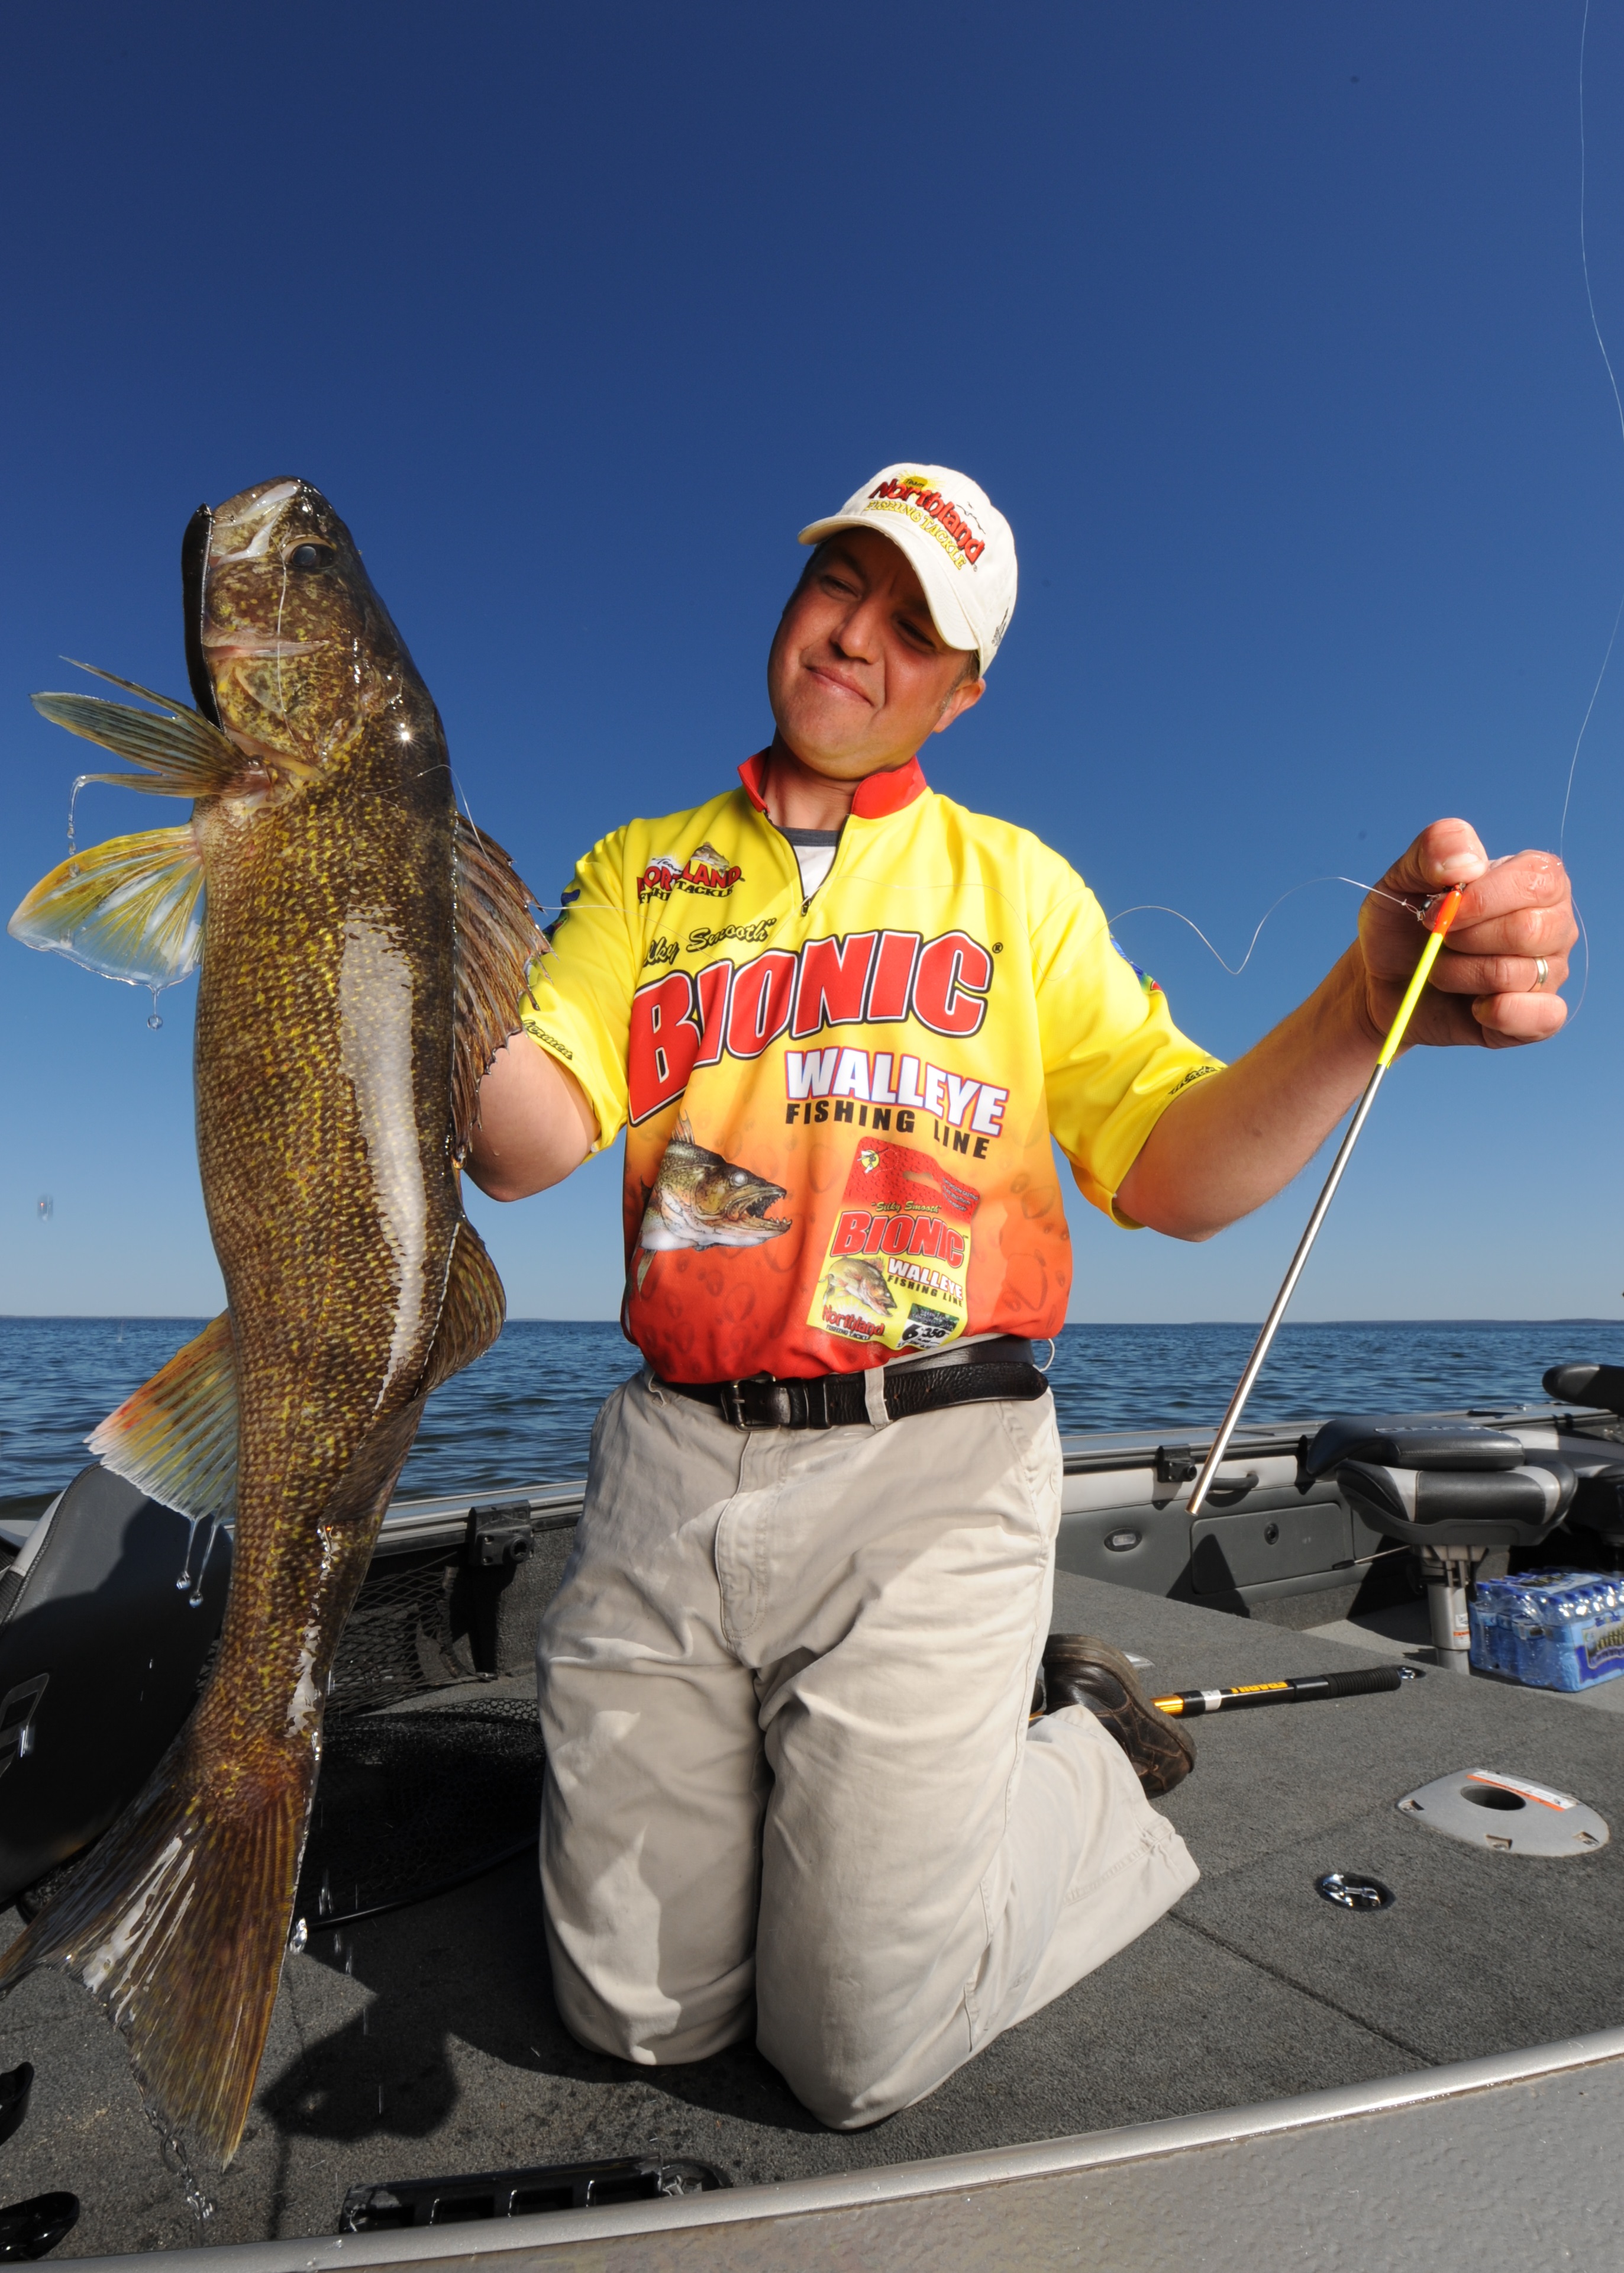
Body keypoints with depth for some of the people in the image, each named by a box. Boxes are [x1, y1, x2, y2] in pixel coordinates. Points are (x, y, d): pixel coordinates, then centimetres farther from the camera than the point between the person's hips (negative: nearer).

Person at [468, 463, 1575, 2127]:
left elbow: (1171, 1174, -1)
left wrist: (1369, 1006, -18)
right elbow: (523, 1144, -3)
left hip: (929, 1465, -2)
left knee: (862, 2048, 2)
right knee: (636, 2013, 10)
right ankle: (790, 1773, 36)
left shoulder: (1014, 883, 8)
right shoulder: (637, 871, 11)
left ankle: (1084, 1759, 27)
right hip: (673, 1458, 3)